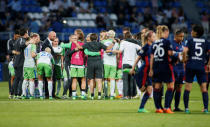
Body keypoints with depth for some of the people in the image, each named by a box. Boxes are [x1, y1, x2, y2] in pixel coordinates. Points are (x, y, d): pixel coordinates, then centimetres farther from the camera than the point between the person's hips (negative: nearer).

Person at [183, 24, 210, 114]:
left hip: (190, 66, -1)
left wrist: (185, 61, 0)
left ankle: (186, 108, 0)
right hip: (201, 67, 1)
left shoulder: (190, 41, 2)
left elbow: (185, 51, -13)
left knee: (187, 87, 3)